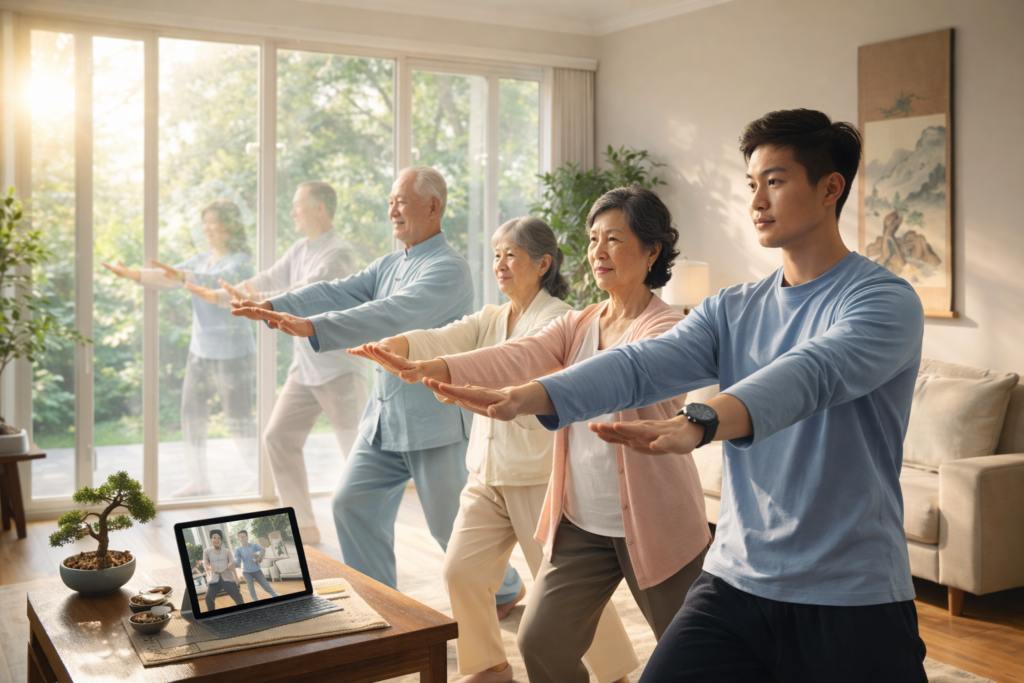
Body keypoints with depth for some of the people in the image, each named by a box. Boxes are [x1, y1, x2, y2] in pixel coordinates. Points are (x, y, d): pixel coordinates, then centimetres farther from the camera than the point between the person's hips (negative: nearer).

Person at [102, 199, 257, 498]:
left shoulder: (240, 261, -12)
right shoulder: (202, 259, 12)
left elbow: (218, 281, -31)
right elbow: (169, 277, 4)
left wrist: (182, 276, -46)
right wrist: (133, 274, -11)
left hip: (232, 354, -8)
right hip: (200, 351, 8)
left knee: (239, 420, 0)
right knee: (191, 415, 8)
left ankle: (261, 476, 17)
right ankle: (198, 481, 17)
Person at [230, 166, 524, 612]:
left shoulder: (448, 268, -16)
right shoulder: (389, 265, 14)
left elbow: (392, 315, -29)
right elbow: (339, 292, 3)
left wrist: (313, 328, -38)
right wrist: (274, 307, -11)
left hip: (433, 420, -8)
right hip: (383, 416, 8)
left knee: (449, 521, 4)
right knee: (353, 503, 4)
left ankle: (505, 590, 30)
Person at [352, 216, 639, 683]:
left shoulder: (558, 319, -11)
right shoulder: (490, 319, 12)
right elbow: (441, 339, -6)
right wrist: (386, 347, -27)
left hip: (541, 473, -7)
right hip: (487, 474, 7)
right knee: (461, 571, 7)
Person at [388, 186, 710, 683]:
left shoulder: (666, 328, -14)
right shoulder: (579, 325, 7)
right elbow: (520, 357, -10)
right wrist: (432, 369, -27)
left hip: (651, 525, -5)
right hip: (581, 521, 5)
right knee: (541, 641, 4)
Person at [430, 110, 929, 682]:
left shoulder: (885, 301, -9)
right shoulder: (732, 311, 9)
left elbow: (808, 374, -29)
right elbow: (643, 364, -7)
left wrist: (699, 424, -46)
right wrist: (528, 396, -22)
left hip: (852, 597, -4)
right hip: (736, 579, 5)